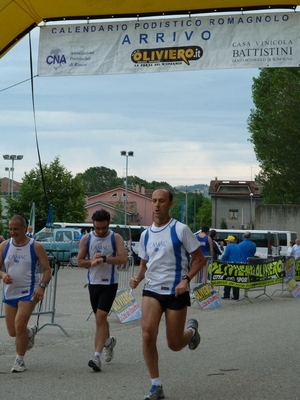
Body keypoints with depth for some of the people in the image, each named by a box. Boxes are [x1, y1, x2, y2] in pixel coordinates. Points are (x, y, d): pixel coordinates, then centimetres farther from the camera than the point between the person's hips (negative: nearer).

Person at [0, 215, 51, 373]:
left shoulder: (36, 247, -5)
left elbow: (47, 269, -4)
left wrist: (42, 286, -21)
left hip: (29, 292, -4)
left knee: (19, 325, -17)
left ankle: (20, 360, 0)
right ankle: (30, 332, 44)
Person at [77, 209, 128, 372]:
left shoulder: (116, 238, -5)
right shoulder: (86, 239, 3)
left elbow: (123, 258, -16)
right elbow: (80, 261, 4)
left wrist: (104, 259, -25)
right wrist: (91, 262, -15)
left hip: (109, 284, -4)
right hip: (93, 283, 4)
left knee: (100, 317, -14)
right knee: (100, 318, 16)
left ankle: (97, 356, -16)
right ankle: (108, 341, 45)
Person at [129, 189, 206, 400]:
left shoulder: (180, 229, -9)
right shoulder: (146, 234, 6)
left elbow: (200, 259, -5)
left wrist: (186, 280, -20)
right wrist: (137, 278, -2)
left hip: (176, 292, -3)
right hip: (152, 290, 3)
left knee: (174, 344, 3)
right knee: (148, 335, -17)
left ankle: (191, 330, 41)